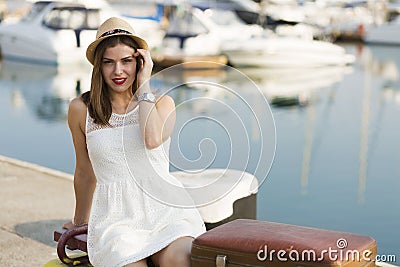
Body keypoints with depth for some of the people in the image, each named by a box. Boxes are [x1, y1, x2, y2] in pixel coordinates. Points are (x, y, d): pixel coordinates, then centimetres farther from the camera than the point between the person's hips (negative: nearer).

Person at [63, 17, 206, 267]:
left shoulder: (163, 103, 8)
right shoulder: (81, 109, 7)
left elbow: (152, 140, -16)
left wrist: (144, 85, -5)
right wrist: (79, 221, 30)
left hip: (165, 207, 0)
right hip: (115, 216, 0)